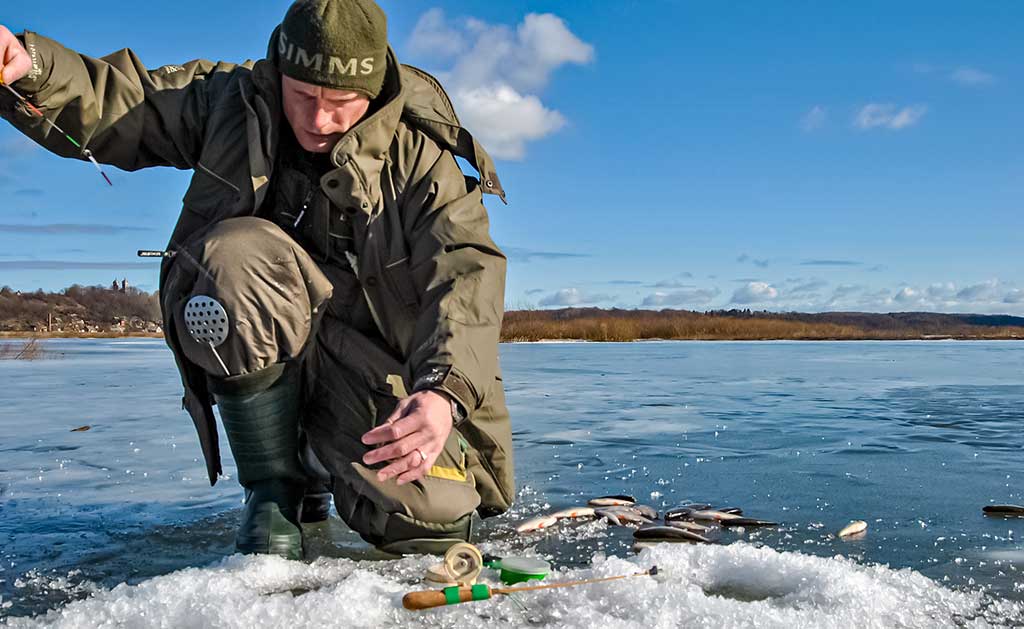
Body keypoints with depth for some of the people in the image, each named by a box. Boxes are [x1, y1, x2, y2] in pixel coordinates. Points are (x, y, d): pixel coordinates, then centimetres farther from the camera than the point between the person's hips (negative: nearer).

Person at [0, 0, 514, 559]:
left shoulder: (418, 154, -9)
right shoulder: (231, 102, -3)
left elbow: (467, 269, -22)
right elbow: (103, 105, -6)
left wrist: (444, 389, -39)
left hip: (371, 367, 0)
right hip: (254, 352, 1)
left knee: (434, 526, -19)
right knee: (237, 252, -33)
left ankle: (327, 458, 19)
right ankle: (273, 485, -14)